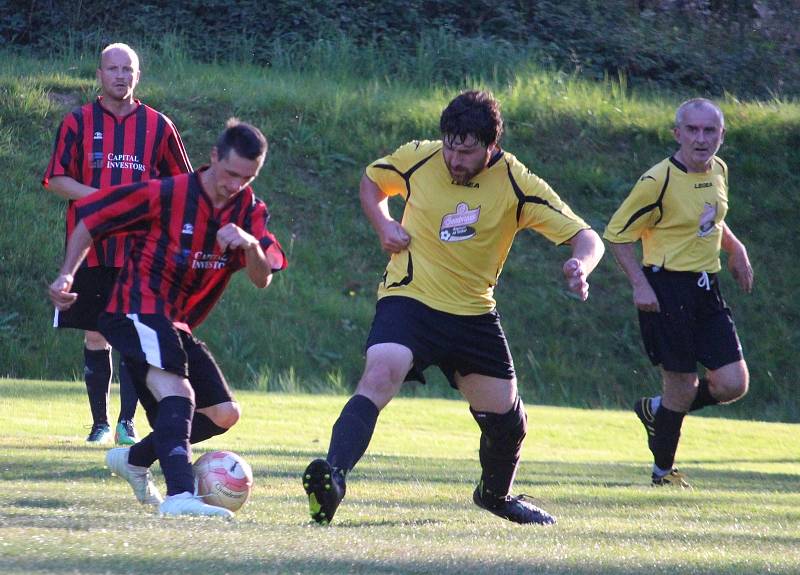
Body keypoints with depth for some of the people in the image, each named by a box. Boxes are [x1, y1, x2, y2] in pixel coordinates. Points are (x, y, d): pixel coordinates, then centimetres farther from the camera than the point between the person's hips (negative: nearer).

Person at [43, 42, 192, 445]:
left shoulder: (158, 126, 7)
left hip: (139, 248, -1)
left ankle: (127, 423, -6)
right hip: (90, 245, 1)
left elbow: (181, 184, 15)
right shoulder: (78, 122, 6)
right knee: (95, 336, 5)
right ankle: (100, 422, 14)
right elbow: (56, 179, 1)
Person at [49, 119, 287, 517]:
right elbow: (90, 220, -5)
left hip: (177, 326, 8)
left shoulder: (250, 212, 3)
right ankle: (179, 496, -46)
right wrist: (67, 275, -14)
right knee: (178, 394, -29)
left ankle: (135, 459, 25)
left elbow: (262, 280, -7)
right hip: (138, 309, -8)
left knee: (224, 414, 7)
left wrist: (250, 245, -28)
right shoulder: (166, 194, -13)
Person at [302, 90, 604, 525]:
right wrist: (382, 225, -7)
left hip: (473, 313, 2)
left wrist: (580, 267, -36)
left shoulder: (516, 185, -11)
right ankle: (332, 477, -43)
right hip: (409, 298, -2)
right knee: (379, 376, -31)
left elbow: (586, 238, -12)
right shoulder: (418, 159, -9)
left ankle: (496, 494, 41)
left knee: (507, 420, 9)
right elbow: (371, 181, 14)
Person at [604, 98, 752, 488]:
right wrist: (640, 285, -17)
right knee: (682, 385, -4)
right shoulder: (658, 181, -15)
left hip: (706, 288, 7)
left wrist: (735, 248, 10)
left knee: (733, 385, 0)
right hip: (667, 288, -7)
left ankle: (658, 411, 26)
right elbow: (617, 233, -9)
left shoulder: (718, 170, 7)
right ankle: (663, 470, 17)